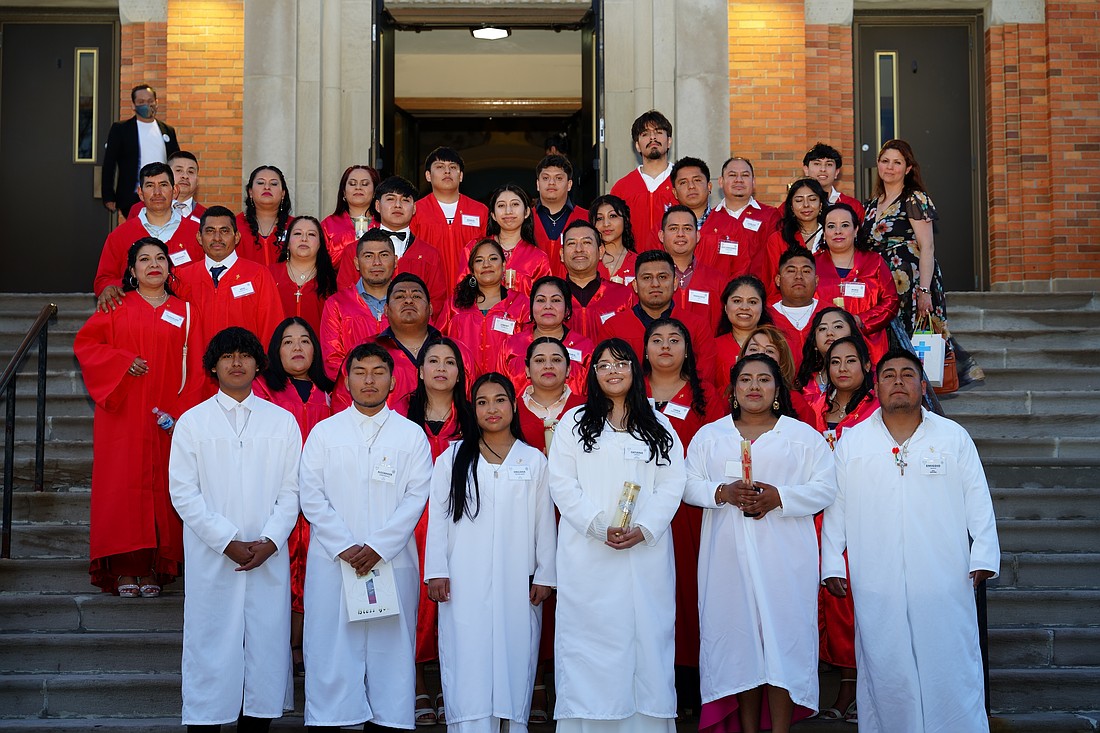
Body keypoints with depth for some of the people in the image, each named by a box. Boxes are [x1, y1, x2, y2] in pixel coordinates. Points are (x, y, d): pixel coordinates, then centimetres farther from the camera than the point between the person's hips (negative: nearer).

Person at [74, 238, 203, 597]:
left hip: (165, 419, 1)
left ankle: (153, 569, 4)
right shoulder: (117, 307, 9)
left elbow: (194, 368, 6)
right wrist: (123, 361, -11)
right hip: (122, 415, -1)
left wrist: (181, 413, -5)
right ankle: (124, 569, -1)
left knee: (160, 486, -1)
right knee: (123, 484, -5)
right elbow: (84, 343, 4)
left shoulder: (183, 312, 9)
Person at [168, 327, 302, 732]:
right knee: (210, 648, -1)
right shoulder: (192, 421, 6)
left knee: (267, 645, 1)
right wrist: (228, 542, -8)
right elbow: (183, 492, 0)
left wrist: (270, 541, -8)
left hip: (270, 558, 1)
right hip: (211, 559, -1)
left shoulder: (283, 421, 10)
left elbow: (291, 489, 6)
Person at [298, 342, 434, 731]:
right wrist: (345, 547, -8)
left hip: (393, 562, 0)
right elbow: (312, 497, 2)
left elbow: (416, 497, -1)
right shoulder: (324, 432, 9)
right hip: (332, 562, 0)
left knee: (390, 650, 0)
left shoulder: (411, 434, 7)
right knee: (331, 650, -1)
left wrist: (378, 547, -10)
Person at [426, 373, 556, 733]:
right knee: (469, 667, -4)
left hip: (517, 582, 1)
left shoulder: (534, 460, 10)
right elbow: (438, 517, 6)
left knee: (514, 660, 0)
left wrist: (544, 575, 2)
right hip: (465, 584, 0)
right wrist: (436, 571, -2)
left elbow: (544, 522, 8)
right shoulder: (453, 458, 9)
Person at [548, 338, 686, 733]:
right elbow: (563, 484, 0)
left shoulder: (658, 426, 14)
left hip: (646, 551, 1)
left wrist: (643, 529, -11)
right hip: (589, 556, -1)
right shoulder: (574, 422, 9)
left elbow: (671, 485, 5)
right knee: (589, 641, -3)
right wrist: (600, 526, -12)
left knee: (646, 638, -1)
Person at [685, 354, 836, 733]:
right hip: (729, 556, 2)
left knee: (783, 634, -6)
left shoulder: (804, 435, 8)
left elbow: (826, 487, 0)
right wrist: (723, 492, -13)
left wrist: (779, 497, -15)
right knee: (738, 634, 1)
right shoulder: (709, 435, 14)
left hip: (785, 557, -2)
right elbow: (689, 485, 7)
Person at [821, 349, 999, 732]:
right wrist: (832, 565, 4)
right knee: (884, 671, 4)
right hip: (877, 585, 0)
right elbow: (835, 506, 8)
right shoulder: (851, 441, 8)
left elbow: (978, 501, 7)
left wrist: (983, 556, -1)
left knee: (951, 669, 0)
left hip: (945, 582, 0)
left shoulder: (953, 436, 8)